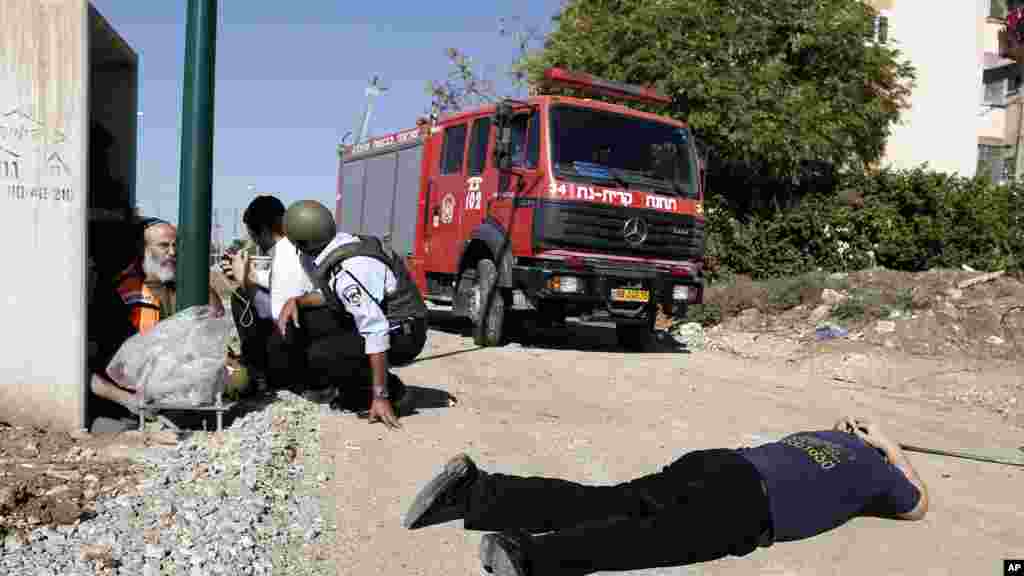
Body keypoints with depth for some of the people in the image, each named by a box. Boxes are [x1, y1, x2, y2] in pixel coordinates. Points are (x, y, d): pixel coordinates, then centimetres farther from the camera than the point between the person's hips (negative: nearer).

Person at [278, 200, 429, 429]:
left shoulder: (346, 272, -27)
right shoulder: (347, 245, 2)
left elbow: (376, 332, -30)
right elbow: (331, 295, 19)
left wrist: (380, 397, -28)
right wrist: (296, 301, 2)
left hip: (403, 336, -10)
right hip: (394, 324, 10)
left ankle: (389, 388, -4)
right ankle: (354, 389, 12)